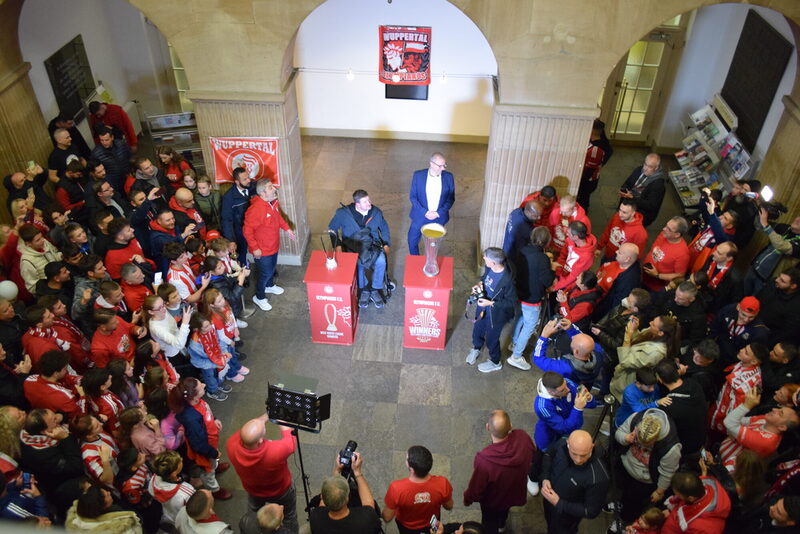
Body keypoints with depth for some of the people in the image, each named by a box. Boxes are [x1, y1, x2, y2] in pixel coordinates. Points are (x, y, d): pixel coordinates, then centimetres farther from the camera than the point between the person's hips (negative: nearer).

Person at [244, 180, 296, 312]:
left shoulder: (274, 202, -6)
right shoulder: (256, 209, -33)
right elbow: (247, 230, -27)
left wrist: (287, 228, 8)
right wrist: (255, 248, -23)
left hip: (273, 245, 8)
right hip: (262, 250, -8)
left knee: (272, 267, 28)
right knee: (266, 273, 6)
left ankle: (270, 286, 56)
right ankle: (259, 297, 30)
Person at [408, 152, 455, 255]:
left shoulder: (448, 177, -8)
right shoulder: (418, 175, -11)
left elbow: (451, 198, -2)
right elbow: (412, 196, -7)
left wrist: (438, 213, -13)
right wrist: (425, 212, -16)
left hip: (438, 218, 0)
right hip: (420, 217, 0)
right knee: (412, 241, 14)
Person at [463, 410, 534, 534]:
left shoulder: (484, 459, -45)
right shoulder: (523, 437, -33)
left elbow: (475, 489, -27)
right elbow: (533, 457, -9)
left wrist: (467, 499, -4)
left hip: (493, 501, -5)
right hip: (515, 492, 5)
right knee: (504, 510, 39)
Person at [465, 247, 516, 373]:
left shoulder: (507, 280, -38)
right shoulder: (489, 267, -18)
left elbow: (511, 302, -24)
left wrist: (491, 303, -28)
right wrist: (480, 284, -13)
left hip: (496, 314, -6)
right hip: (483, 309, 6)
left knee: (491, 339, 18)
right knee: (477, 331, 29)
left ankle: (495, 363, 49)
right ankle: (476, 349, 63)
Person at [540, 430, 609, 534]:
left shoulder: (598, 477, -41)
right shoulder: (563, 442, -28)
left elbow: (591, 512, -25)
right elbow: (549, 453, -3)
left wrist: (558, 503, -27)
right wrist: (545, 478, -14)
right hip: (548, 496, 5)